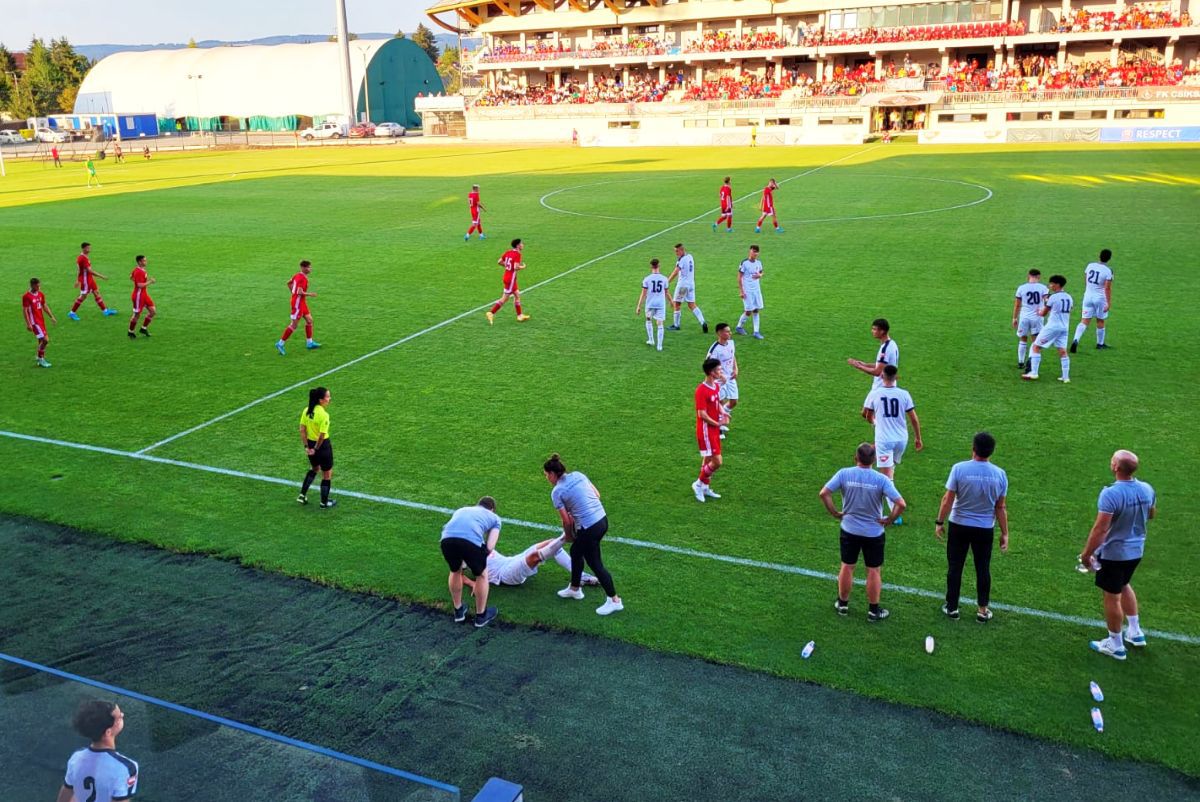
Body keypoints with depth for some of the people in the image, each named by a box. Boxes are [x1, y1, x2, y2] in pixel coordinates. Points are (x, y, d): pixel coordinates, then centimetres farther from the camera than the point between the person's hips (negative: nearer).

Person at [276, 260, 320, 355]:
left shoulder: (298, 275, 8)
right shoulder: (302, 278, -21)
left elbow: (289, 283, 20)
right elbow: (300, 292, -28)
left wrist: (294, 293, 22)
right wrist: (310, 294, -16)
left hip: (301, 302, 10)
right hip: (298, 303, -10)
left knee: (309, 320, 13)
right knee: (294, 325, -5)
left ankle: (309, 342, 19)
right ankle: (280, 343, 2)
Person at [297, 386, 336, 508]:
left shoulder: (306, 411, -4)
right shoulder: (324, 415, -25)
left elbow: (302, 430, -2)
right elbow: (322, 435, -25)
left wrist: (307, 446, 1)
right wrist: (316, 448, -11)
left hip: (311, 444, 7)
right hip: (322, 445, -7)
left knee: (314, 468, 31)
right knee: (327, 474, 13)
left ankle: (302, 495, 30)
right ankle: (324, 502, 24)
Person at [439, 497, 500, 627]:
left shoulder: (461, 510, 43)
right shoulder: (494, 518, 32)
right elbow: (489, 547, 17)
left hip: (447, 539, 3)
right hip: (471, 540, -3)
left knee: (455, 571, 33)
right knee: (482, 575, 25)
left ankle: (458, 611, 46)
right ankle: (481, 616, 38)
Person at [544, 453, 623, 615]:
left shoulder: (557, 492, -9)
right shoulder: (578, 475, 8)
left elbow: (567, 521, -7)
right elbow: (597, 494, 13)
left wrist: (568, 535, 11)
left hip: (589, 528, -8)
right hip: (602, 519, 8)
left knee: (595, 564, 7)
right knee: (576, 551, 26)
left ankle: (615, 601, 15)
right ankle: (574, 589, 42)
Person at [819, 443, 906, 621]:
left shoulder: (844, 474, -12)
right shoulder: (881, 479, -15)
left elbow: (824, 493, -15)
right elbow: (900, 504, -20)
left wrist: (835, 513, -4)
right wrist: (889, 520, -6)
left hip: (849, 530, 1)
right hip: (874, 533, -1)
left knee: (847, 567, 16)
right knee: (874, 571, 12)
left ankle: (842, 604, 30)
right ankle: (873, 611, 22)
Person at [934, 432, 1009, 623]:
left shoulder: (959, 469, -16)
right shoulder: (1000, 474, -9)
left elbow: (948, 500, -13)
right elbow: (1000, 508, -3)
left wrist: (939, 522, -1)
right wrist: (1005, 533, 7)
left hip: (959, 526, -2)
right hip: (985, 529, 2)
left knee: (955, 567, 11)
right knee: (983, 569, 14)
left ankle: (952, 607, 20)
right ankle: (983, 610, 22)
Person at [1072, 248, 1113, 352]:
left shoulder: (1090, 265, -1)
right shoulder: (1108, 271, -14)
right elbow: (1107, 288, -16)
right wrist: (1109, 303, -12)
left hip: (1088, 296, 3)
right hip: (1100, 298, -3)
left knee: (1085, 321, 3)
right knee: (1100, 322, 14)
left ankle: (1076, 340, -19)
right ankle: (1100, 343, 28)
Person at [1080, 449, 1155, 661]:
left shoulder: (1111, 494, -29)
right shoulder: (1146, 489, -7)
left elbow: (1100, 529, -27)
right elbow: (1151, 514, 14)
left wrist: (1086, 554, -16)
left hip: (1113, 554, -7)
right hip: (1136, 551, 7)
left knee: (1112, 597, 9)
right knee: (1124, 586, 30)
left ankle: (1116, 645, 23)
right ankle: (1135, 632, 40)